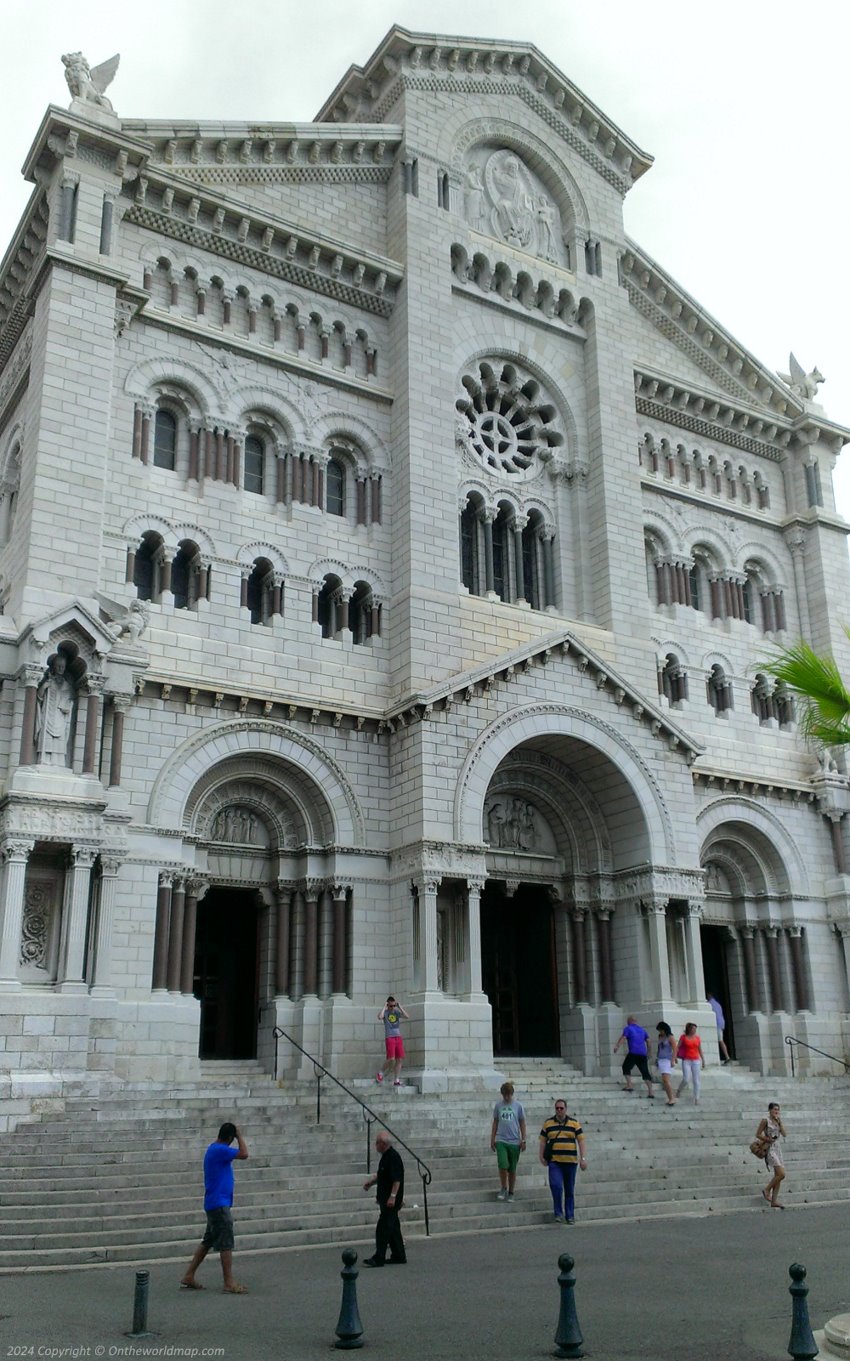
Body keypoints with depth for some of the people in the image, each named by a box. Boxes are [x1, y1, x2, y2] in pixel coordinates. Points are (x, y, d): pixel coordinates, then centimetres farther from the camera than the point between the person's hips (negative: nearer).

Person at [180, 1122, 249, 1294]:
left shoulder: (215, 1149, 12)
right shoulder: (220, 1150, -18)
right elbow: (244, 1154, -21)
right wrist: (239, 1136, -13)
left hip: (215, 1203, 10)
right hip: (219, 1204, -10)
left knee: (208, 1241, 14)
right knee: (226, 1244, -6)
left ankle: (188, 1277, 18)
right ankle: (229, 1284, -2)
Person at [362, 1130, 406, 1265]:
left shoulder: (393, 1157, -19)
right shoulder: (386, 1156, 13)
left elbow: (397, 1179, -24)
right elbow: (380, 1175, 25)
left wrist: (392, 1196, -27)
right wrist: (370, 1182, 12)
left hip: (390, 1200, -10)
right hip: (385, 1198, 10)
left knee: (383, 1228, -8)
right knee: (393, 1228, 14)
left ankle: (379, 1258, -5)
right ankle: (399, 1256, 21)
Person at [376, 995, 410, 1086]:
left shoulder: (397, 1012, 8)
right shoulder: (385, 1012, 0)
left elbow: (407, 1017, -7)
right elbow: (380, 1017, -24)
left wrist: (400, 1007, -6)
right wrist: (384, 1007, -14)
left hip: (398, 1037, 4)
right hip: (389, 1038, -4)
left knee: (399, 1059, 1)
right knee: (391, 1059, -13)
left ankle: (397, 1080, 7)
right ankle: (381, 1072, 12)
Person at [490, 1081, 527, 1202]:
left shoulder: (517, 1106, 2)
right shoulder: (498, 1105, 5)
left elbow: (522, 1123, 6)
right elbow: (495, 1123, 12)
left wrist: (523, 1140, 1)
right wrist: (492, 1139, 10)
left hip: (514, 1142, 0)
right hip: (501, 1141, 0)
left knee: (512, 1169, 5)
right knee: (503, 1165, -15)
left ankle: (511, 1193, 20)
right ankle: (504, 1189, 6)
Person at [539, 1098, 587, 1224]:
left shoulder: (574, 1123, 4)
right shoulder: (548, 1123, 6)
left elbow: (581, 1140, 3)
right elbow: (543, 1141, 8)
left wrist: (582, 1158, -4)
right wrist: (542, 1157, -3)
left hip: (570, 1161, 1)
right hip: (554, 1161, -1)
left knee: (570, 1190, 7)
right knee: (556, 1186, -17)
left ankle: (570, 1216, 19)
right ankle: (559, 1213, -2)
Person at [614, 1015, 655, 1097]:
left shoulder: (628, 1028, 4)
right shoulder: (642, 1029, 22)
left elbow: (623, 1038, -11)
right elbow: (648, 1041, 18)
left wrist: (617, 1046, -20)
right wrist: (648, 1051, 26)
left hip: (633, 1053, -5)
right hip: (643, 1054, 5)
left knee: (626, 1067, 11)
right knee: (645, 1072, 5)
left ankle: (629, 1085, -5)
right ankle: (651, 1092, -2)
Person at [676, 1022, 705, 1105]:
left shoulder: (697, 1037, 7)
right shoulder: (683, 1037, -2)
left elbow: (700, 1050, 13)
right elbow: (677, 1047, -4)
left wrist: (703, 1061, 14)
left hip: (696, 1061, 3)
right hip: (686, 1061, -3)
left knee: (696, 1080, 0)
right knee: (686, 1079, -12)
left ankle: (696, 1099, 7)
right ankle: (678, 1092, 14)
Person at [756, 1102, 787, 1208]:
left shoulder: (778, 1120, 11)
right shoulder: (766, 1120, -9)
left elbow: (784, 1134, 2)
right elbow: (758, 1134, -7)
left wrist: (780, 1122, -5)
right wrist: (768, 1139, -17)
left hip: (778, 1148, 8)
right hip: (770, 1149, -7)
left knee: (778, 1175, 6)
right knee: (781, 1174, -16)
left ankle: (774, 1201, 11)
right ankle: (767, 1190, 3)